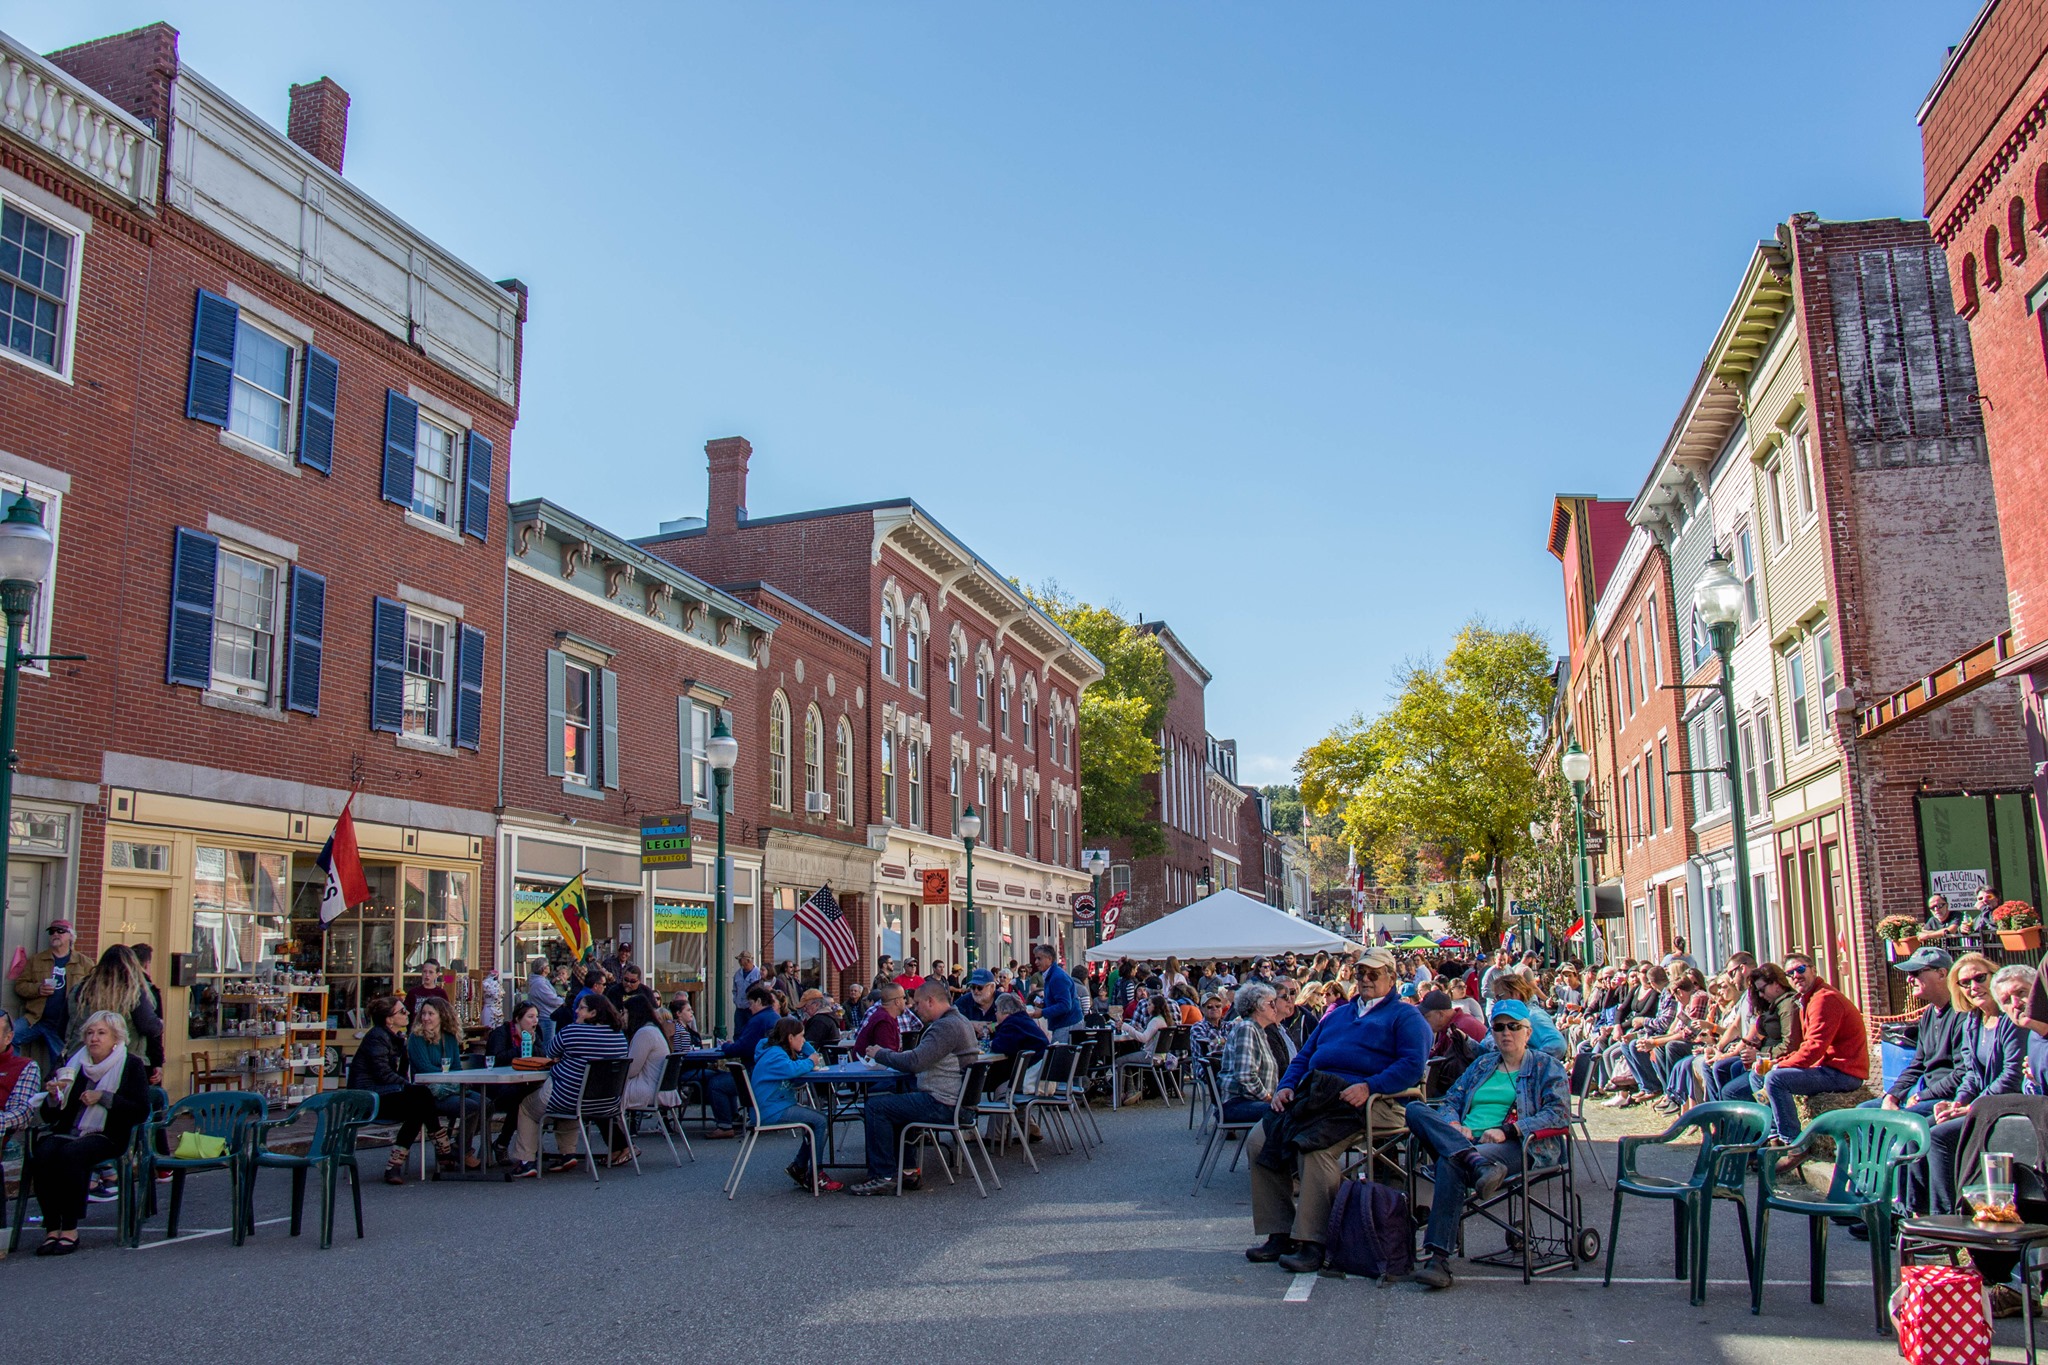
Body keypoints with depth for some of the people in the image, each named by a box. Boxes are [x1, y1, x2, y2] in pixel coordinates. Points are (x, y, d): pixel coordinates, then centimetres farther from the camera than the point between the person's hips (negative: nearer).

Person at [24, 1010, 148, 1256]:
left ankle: (70, 1229, -24)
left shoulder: (131, 1065, 6)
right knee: (43, 1154, -28)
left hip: (106, 1137, -4)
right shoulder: (73, 1063, 16)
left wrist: (104, 1098, -12)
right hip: (66, 1133, 4)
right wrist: (53, 1096, -5)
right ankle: (51, 1228, -21)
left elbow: (142, 1111, -5)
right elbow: (48, 1117, 16)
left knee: (70, 1154, -33)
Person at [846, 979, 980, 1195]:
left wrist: (880, 1054, -11)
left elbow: (914, 1062, -26)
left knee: (875, 1106, -10)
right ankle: (907, 1170, 22)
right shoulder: (958, 1022, 16)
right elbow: (922, 1061, 24)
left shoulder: (947, 1027, -18)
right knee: (893, 1101, 26)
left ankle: (883, 1176, -5)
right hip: (954, 1101, 11)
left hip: (942, 1104, -11)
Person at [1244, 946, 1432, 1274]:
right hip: (1315, 1096, 7)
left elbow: (1412, 1065, -6)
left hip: (1369, 1100, -7)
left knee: (1318, 1146, -34)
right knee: (1258, 1142, -12)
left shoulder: (1405, 1016, 11)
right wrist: (1286, 1087, 7)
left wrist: (1368, 1087, -20)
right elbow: (1303, 1057, 28)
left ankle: (1312, 1243, -27)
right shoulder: (1337, 1015, 31)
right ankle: (1280, 1234, -6)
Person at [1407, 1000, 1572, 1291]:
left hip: (1516, 1145, -5)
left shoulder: (1546, 1066, 13)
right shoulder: (1482, 1064, 27)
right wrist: (1453, 1127, -5)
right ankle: (1478, 1164, -43)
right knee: (1415, 1110, -23)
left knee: (1451, 1163, -36)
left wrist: (1506, 1130, -13)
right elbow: (1450, 1101, 20)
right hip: (1465, 1140, 5)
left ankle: (1438, 1257, -40)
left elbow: (1560, 1114, -3)